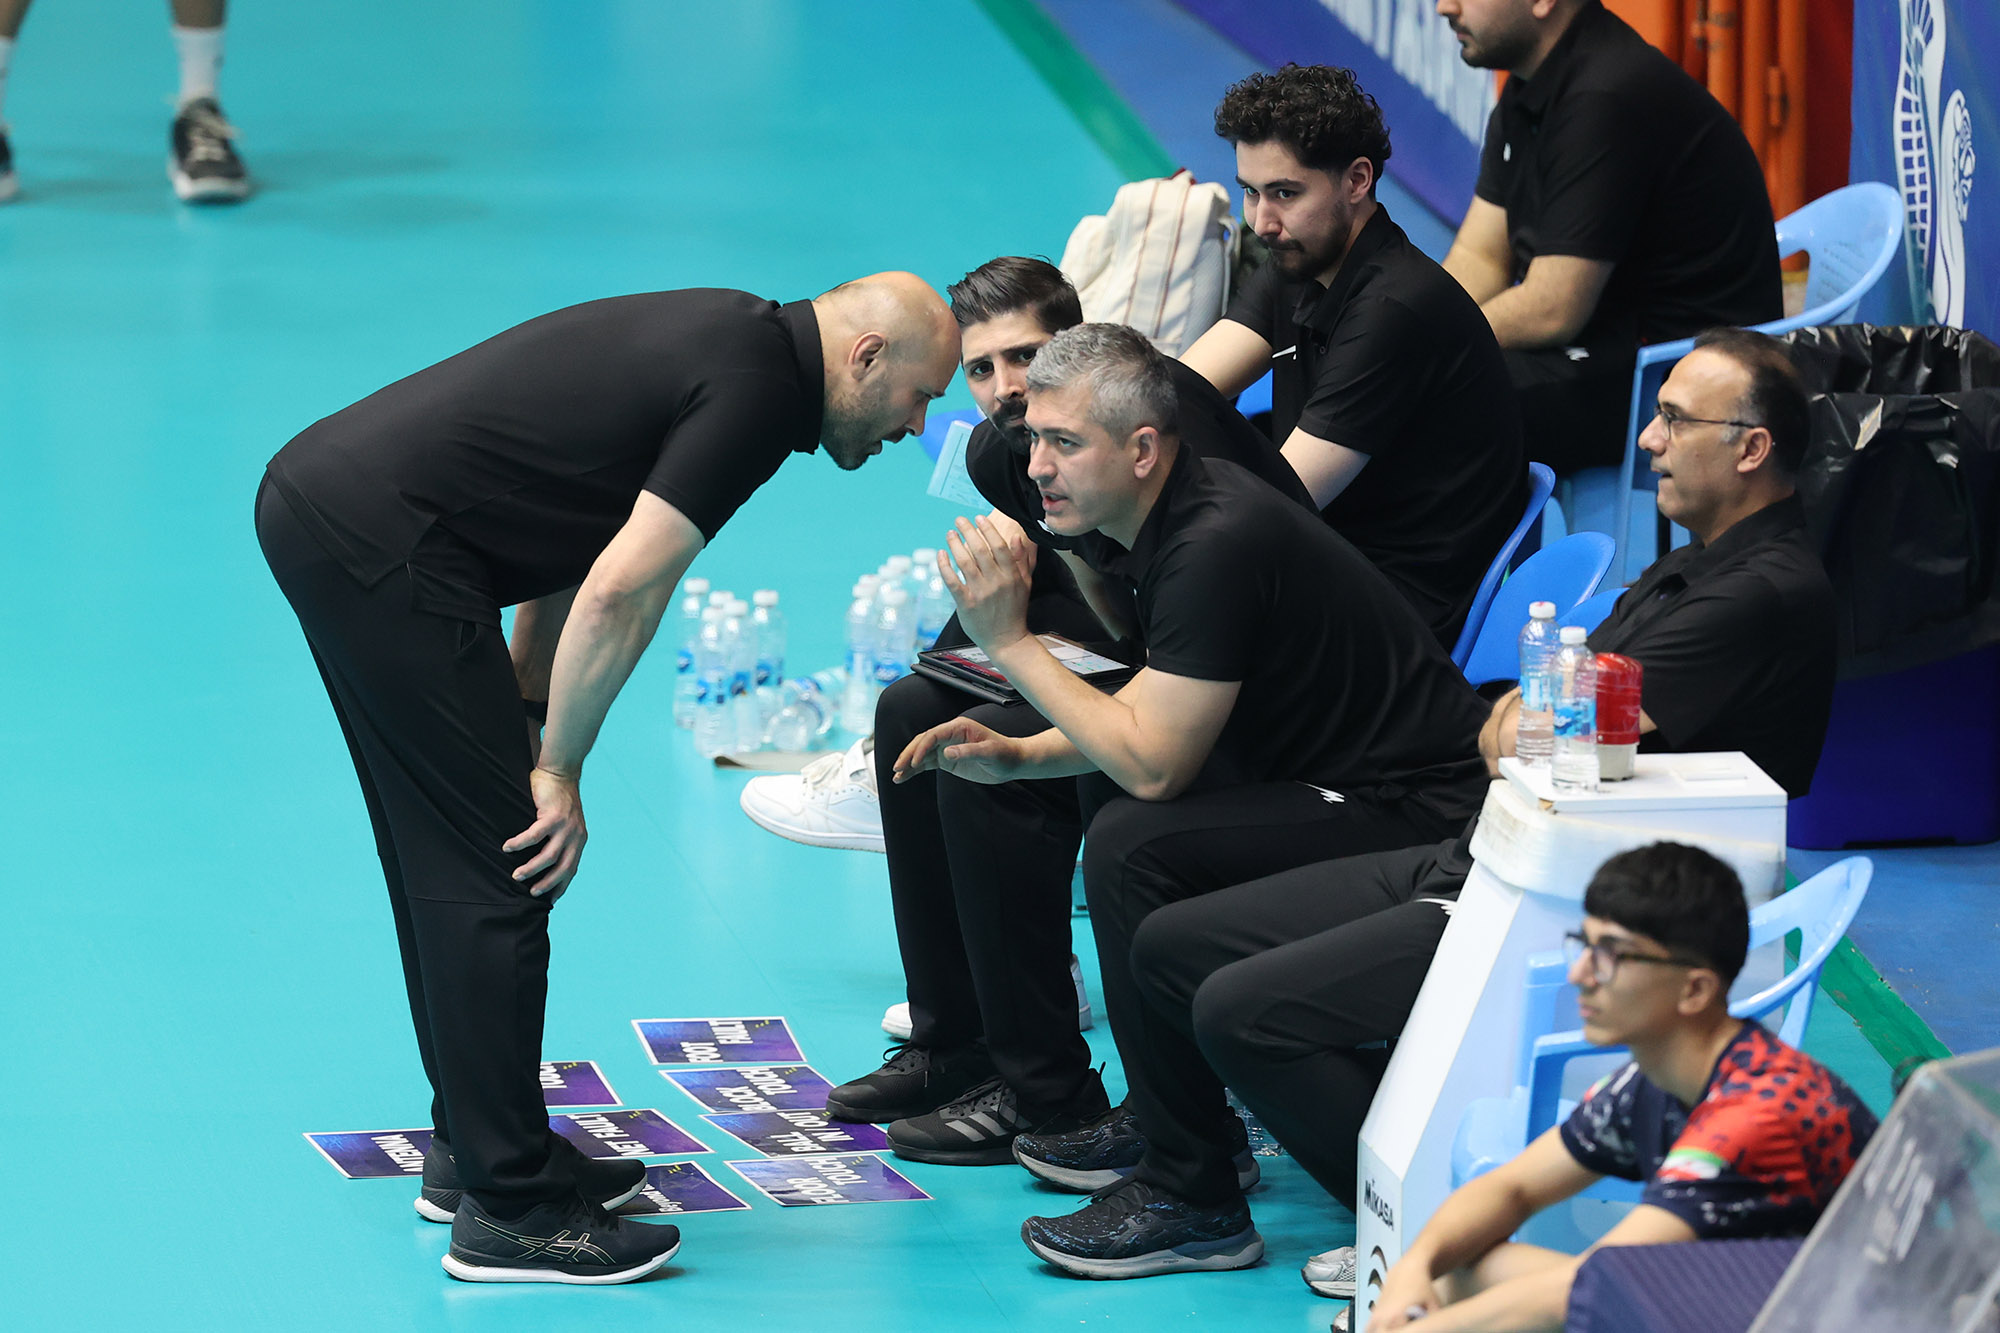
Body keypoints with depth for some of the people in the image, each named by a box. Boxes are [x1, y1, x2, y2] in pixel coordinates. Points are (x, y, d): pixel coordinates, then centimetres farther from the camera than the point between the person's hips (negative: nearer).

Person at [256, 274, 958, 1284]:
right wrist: (558, 769, -7)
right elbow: (621, 592, -17)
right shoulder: (758, 387, -12)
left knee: (446, 855, 19)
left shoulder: (736, 340, 18)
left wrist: (521, 715, 15)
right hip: (379, 541, -10)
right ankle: (506, 1209, -3)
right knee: (497, 870, -6)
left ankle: (475, 1146, 28)